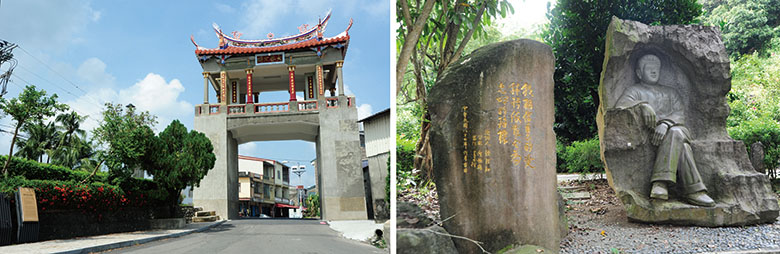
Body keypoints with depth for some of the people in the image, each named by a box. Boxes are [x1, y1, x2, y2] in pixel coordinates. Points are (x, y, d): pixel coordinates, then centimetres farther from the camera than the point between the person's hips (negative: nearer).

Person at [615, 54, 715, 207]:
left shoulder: (670, 92, 29)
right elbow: (621, 105, -6)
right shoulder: (634, 91, 19)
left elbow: (680, 114, 9)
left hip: (674, 128, 3)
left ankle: (661, 183, -46)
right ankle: (693, 190, -41)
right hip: (648, 132, -3)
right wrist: (642, 105, -28)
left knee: (676, 133, -35)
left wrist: (665, 123, -16)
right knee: (676, 136, -34)